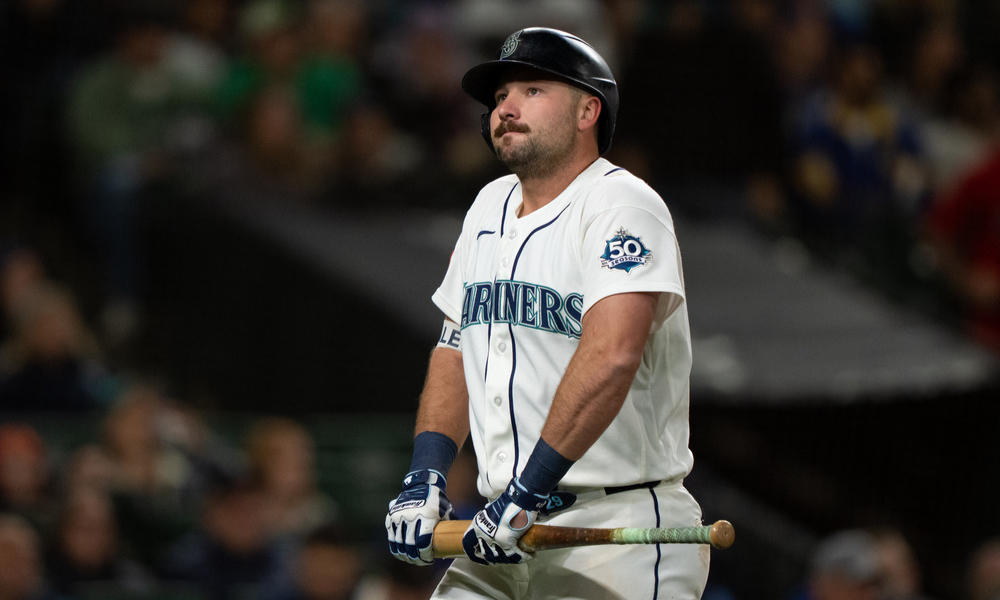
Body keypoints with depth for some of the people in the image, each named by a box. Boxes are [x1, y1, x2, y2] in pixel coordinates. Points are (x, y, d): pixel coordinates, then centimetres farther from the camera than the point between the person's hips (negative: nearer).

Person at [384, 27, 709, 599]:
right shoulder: (490, 206, 17)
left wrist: (528, 490, -27)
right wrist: (426, 478, 6)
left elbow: (610, 357, -24)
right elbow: (455, 351, 22)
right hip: (508, 530, 7)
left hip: (619, 531, -7)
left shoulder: (623, 204, -10)